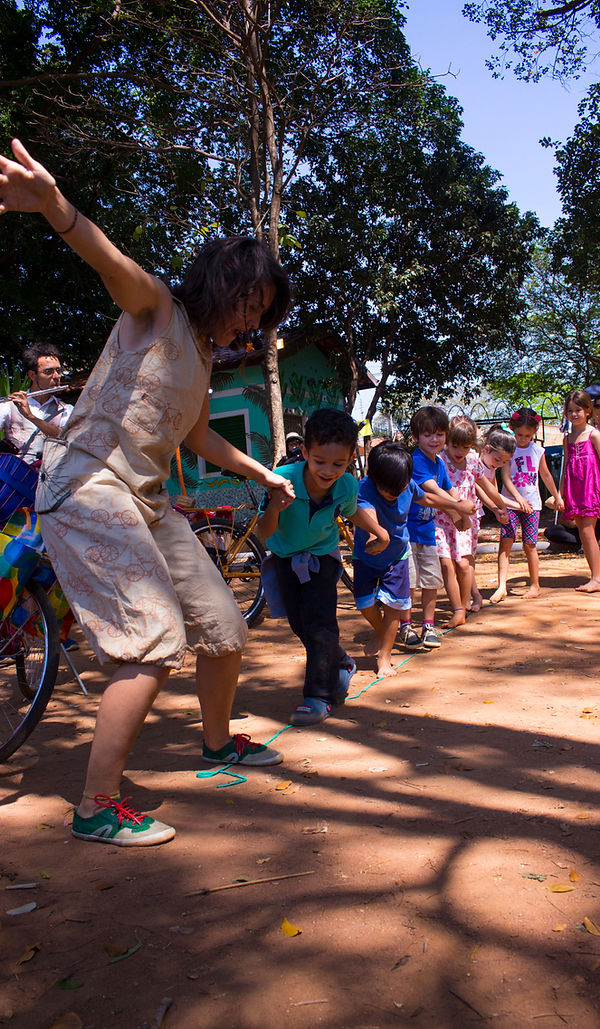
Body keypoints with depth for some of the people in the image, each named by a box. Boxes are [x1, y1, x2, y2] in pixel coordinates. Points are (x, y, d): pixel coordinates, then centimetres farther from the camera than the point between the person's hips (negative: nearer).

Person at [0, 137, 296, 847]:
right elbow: (112, 261, -26)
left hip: (146, 497, 9)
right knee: (155, 643, -16)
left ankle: (219, 742, 34)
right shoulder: (156, 307, -2)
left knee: (223, 627, 10)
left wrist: (264, 474, 43)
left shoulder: (202, 355, 21)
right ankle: (96, 809, -3)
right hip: (87, 484, -8)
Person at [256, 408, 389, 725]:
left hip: (322, 555, -1)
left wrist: (380, 532, 12)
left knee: (320, 622, -12)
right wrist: (274, 509, -48)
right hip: (285, 556, 1)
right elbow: (264, 532, -28)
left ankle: (320, 696, 0)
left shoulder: (347, 487, -25)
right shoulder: (284, 480, -34)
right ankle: (341, 664, 34)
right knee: (299, 624, 8)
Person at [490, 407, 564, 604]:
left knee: (529, 544, 3)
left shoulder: (537, 450, 5)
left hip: (532, 503, 2)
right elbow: (505, 477, -13)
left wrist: (557, 497, 26)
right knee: (505, 541, -12)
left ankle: (535, 585, 17)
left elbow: (546, 476, 18)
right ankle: (502, 586, -13)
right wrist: (518, 498, -26)